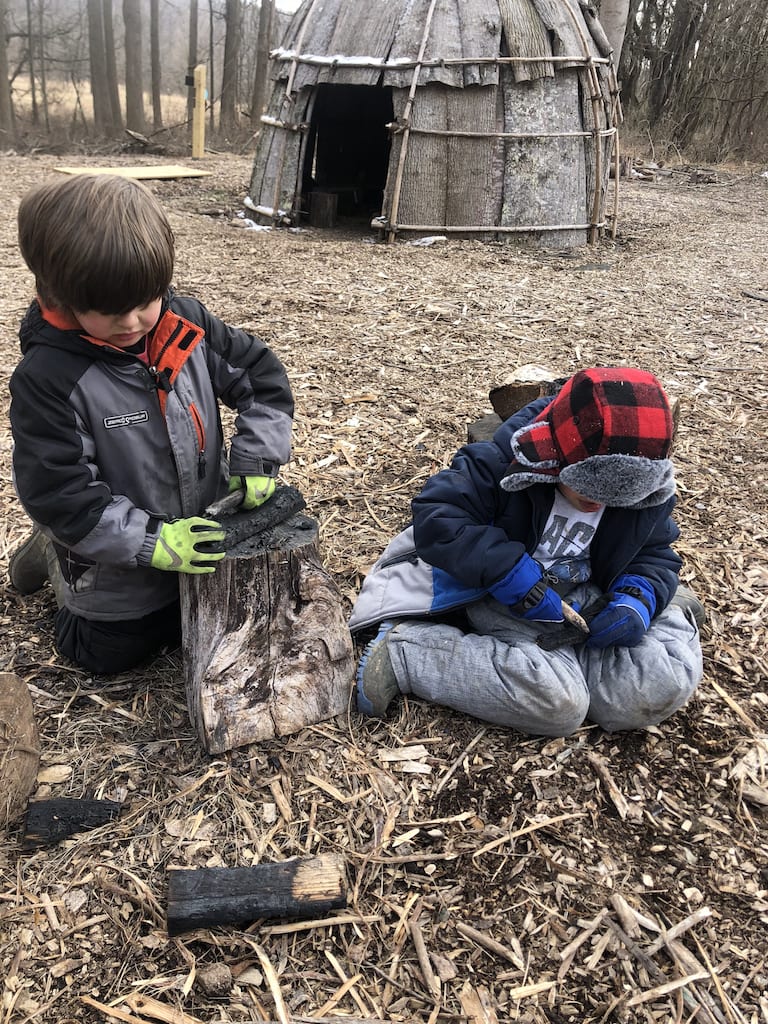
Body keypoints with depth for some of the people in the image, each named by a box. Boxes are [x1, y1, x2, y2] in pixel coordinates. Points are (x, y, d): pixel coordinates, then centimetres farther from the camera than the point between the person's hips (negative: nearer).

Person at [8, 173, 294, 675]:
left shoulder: (187, 323, -13)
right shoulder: (47, 378, -26)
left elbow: (261, 373, -3)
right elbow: (57, 490, -24)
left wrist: (257, 455, -15)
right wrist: (150, 541, -29)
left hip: (205, 539, 4)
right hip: (119, 568, -4)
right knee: (110, 654, 20)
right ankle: (56, 553, 37)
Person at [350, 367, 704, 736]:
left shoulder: (645, 489, -6)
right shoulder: (507, 461, -20)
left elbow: (654, 554, 7)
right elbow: (435, 517, -24)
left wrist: (639, 599, -17)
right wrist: (513, 573, -32)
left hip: (583, 603, 5)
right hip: (504, 603, -4)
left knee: (664, 689, -18)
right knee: (557, 704, -31)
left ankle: (672, 614, 18)